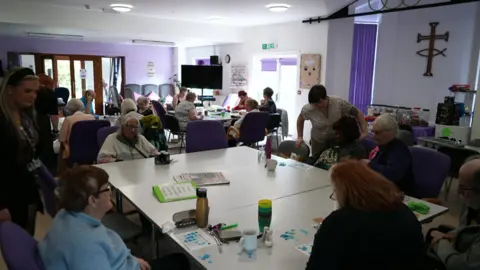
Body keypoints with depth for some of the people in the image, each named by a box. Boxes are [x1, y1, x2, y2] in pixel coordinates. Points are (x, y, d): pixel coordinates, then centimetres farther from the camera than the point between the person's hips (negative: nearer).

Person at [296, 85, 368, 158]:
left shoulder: (340, 103, -22)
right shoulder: (308, 109, -19)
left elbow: (358, 114, -11)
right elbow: (300, 120, 3)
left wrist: (364, 132, -18)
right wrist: (300, 137, -1)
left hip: (338, 141, 0)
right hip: (319, 142, 0)